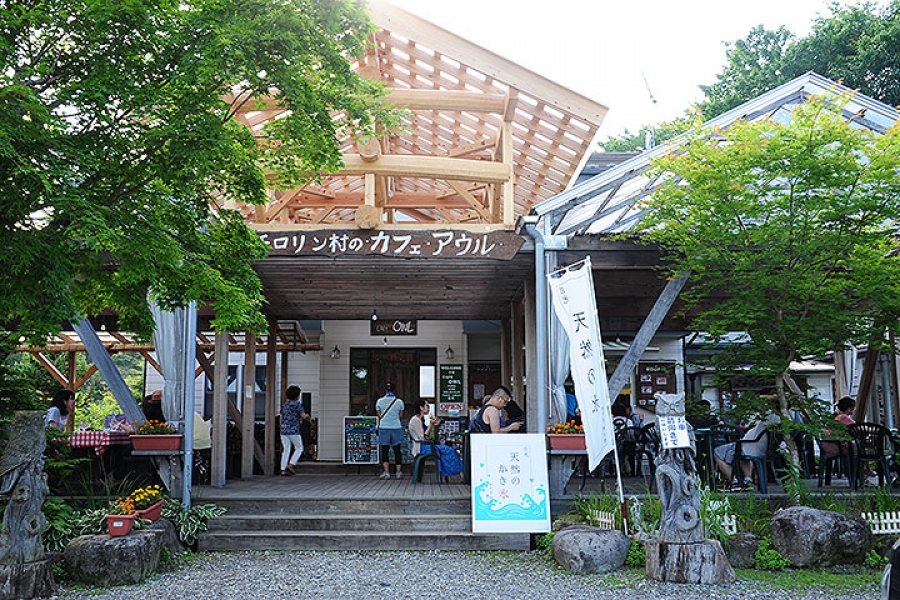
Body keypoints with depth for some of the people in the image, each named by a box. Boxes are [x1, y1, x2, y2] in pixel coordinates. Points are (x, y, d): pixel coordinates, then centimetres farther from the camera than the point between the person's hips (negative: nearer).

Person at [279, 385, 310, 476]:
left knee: (286, 450, 7)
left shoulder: (284, 404, 12)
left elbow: (281, 419, 14)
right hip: (293, 431, -6)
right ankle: (290, 465, -8)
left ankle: (283, 470, -4)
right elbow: (304, 416, -11)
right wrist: (307, 416, 13)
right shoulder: (298, 404, -7)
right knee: (299, 448, 8)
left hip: (284, 430, 6)